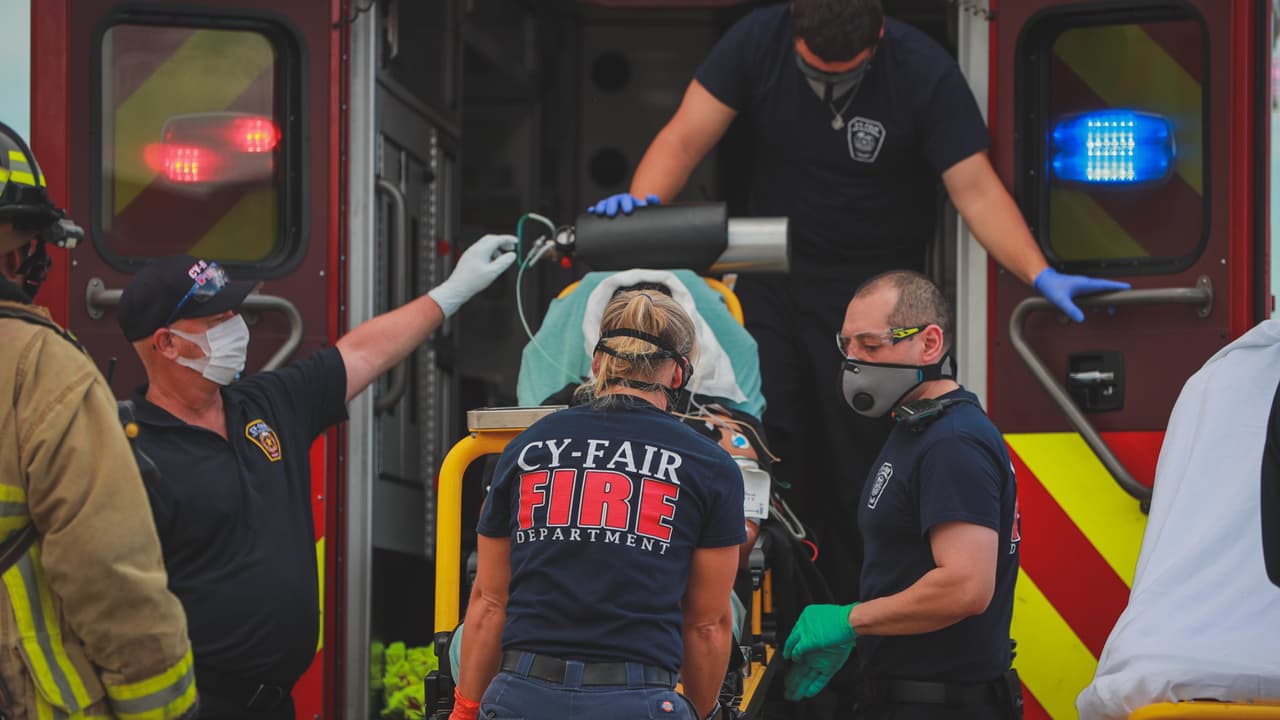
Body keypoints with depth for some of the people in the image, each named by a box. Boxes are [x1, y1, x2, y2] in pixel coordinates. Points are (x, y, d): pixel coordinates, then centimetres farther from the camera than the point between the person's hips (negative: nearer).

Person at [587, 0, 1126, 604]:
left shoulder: (924, 72, -18)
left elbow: (977, 191, -21)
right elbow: (686, 136, -13)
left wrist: (1040, 275, -34)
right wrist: (643, 202, -32)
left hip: (874, 279, -2)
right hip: (773, 271, 2)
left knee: (859, 459, -5)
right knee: (758, 429, -9)